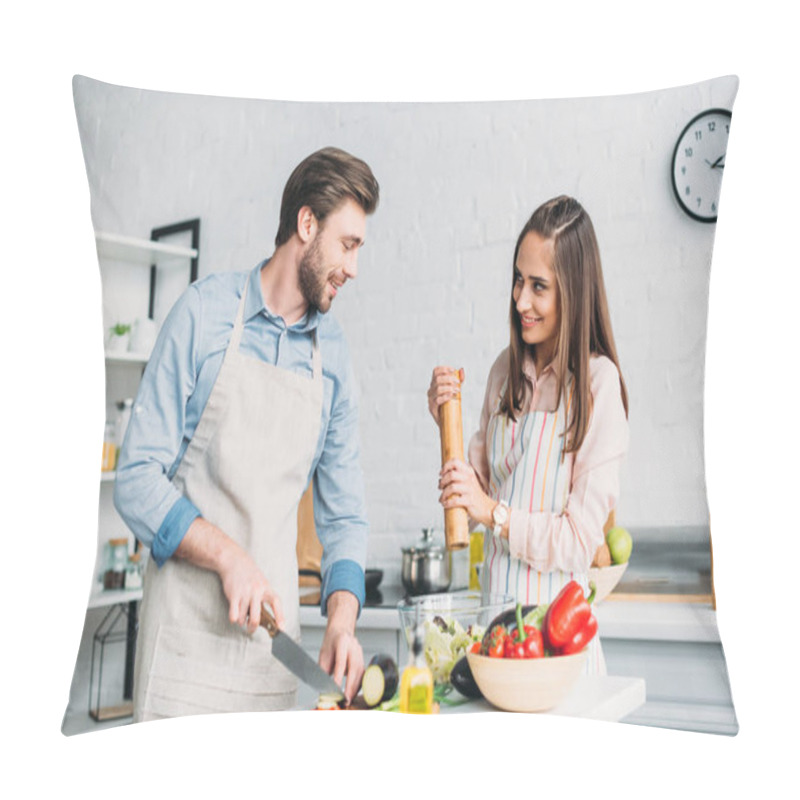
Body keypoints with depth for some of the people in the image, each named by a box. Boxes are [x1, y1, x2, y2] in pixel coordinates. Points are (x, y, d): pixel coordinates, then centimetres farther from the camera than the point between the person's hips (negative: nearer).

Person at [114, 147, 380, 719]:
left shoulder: (334, 354, 7)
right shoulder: (205, 312, -5)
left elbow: (343, 515, 9)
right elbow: (137, 479, -8)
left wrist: (342, 619, -7)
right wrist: (228, 556, -19)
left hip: (274, 629, 4)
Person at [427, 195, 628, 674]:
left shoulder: (597, 381, -13)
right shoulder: (507, 370, 5)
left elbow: (581, 539, -12)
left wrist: (495, 513, -19)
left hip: (555, 615, -5)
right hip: (495, 599, 5)